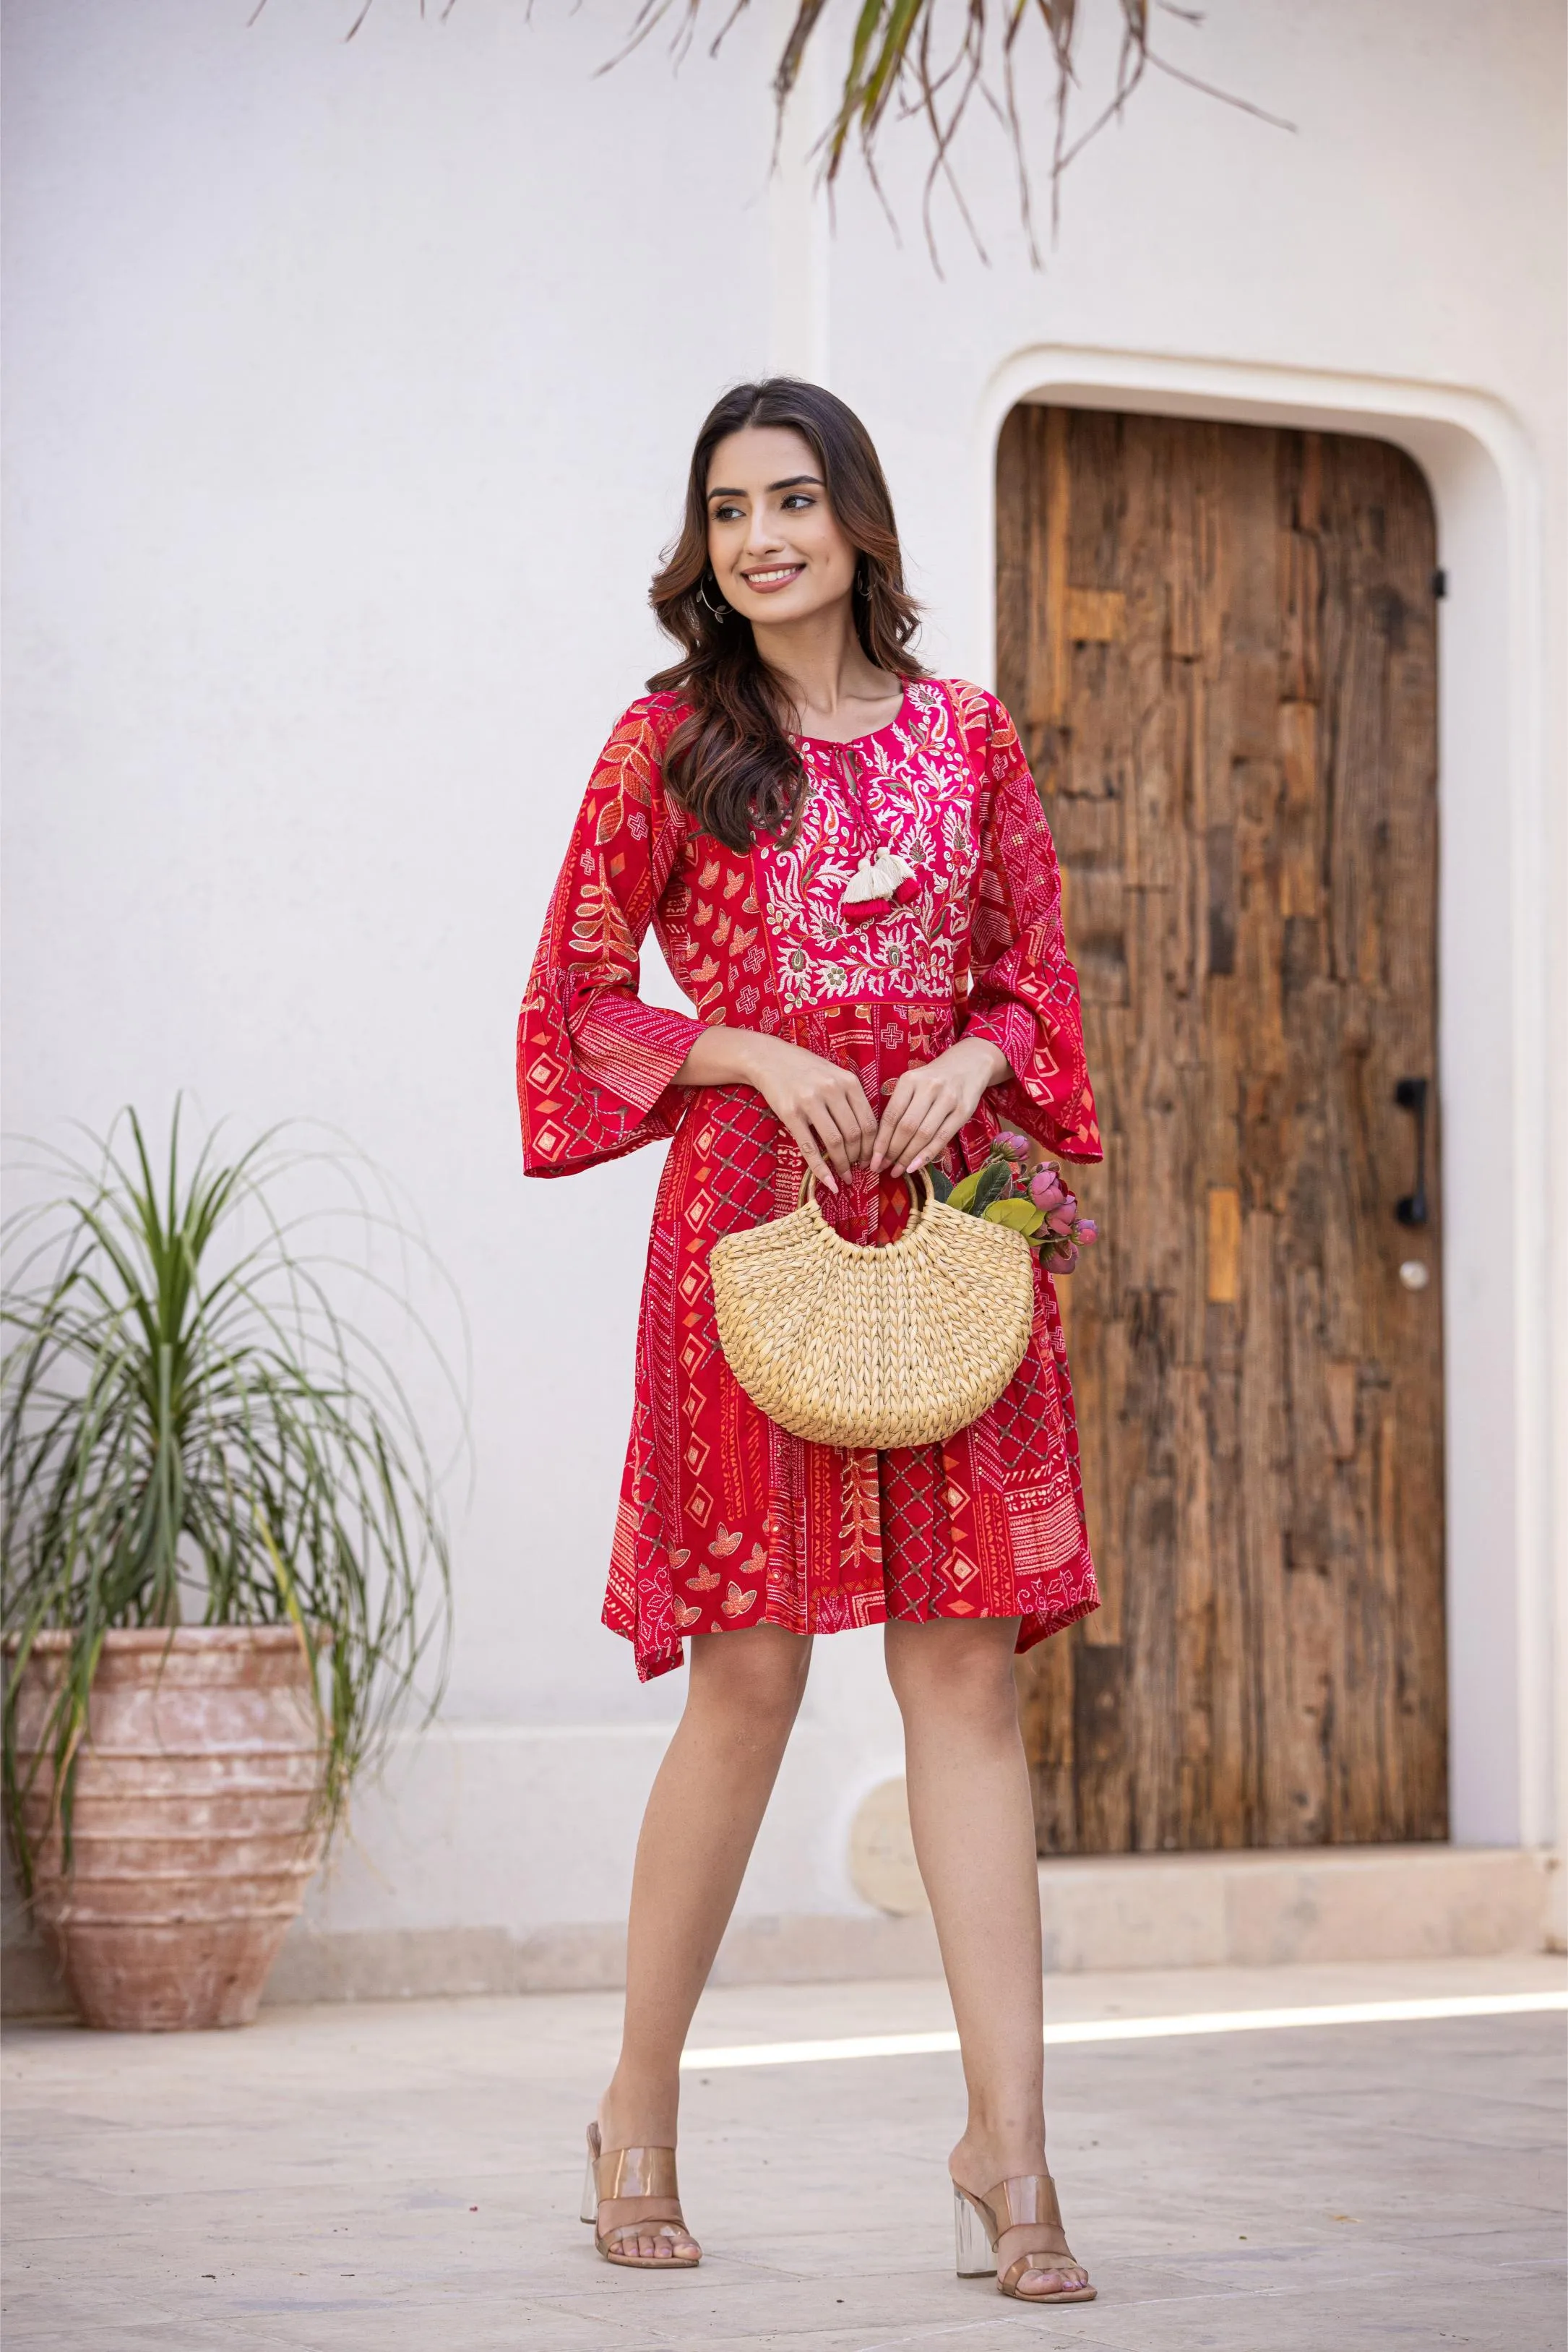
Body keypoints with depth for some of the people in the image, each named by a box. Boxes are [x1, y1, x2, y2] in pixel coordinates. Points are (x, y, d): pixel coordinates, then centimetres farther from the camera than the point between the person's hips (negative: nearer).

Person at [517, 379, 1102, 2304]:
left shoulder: (966, 738, 12)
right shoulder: (669, 744, 5)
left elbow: (1036, 974, 16)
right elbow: (578, 1001, 6)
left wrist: (969, 1058, -4)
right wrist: (757, 1053, -9)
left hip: (947, 1212, 2)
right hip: (749, 1220, -2)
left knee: (965, 1669, -3)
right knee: (750, 1669, -3)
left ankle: (1007, 2146, -3)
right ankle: (639, 2113, 14)